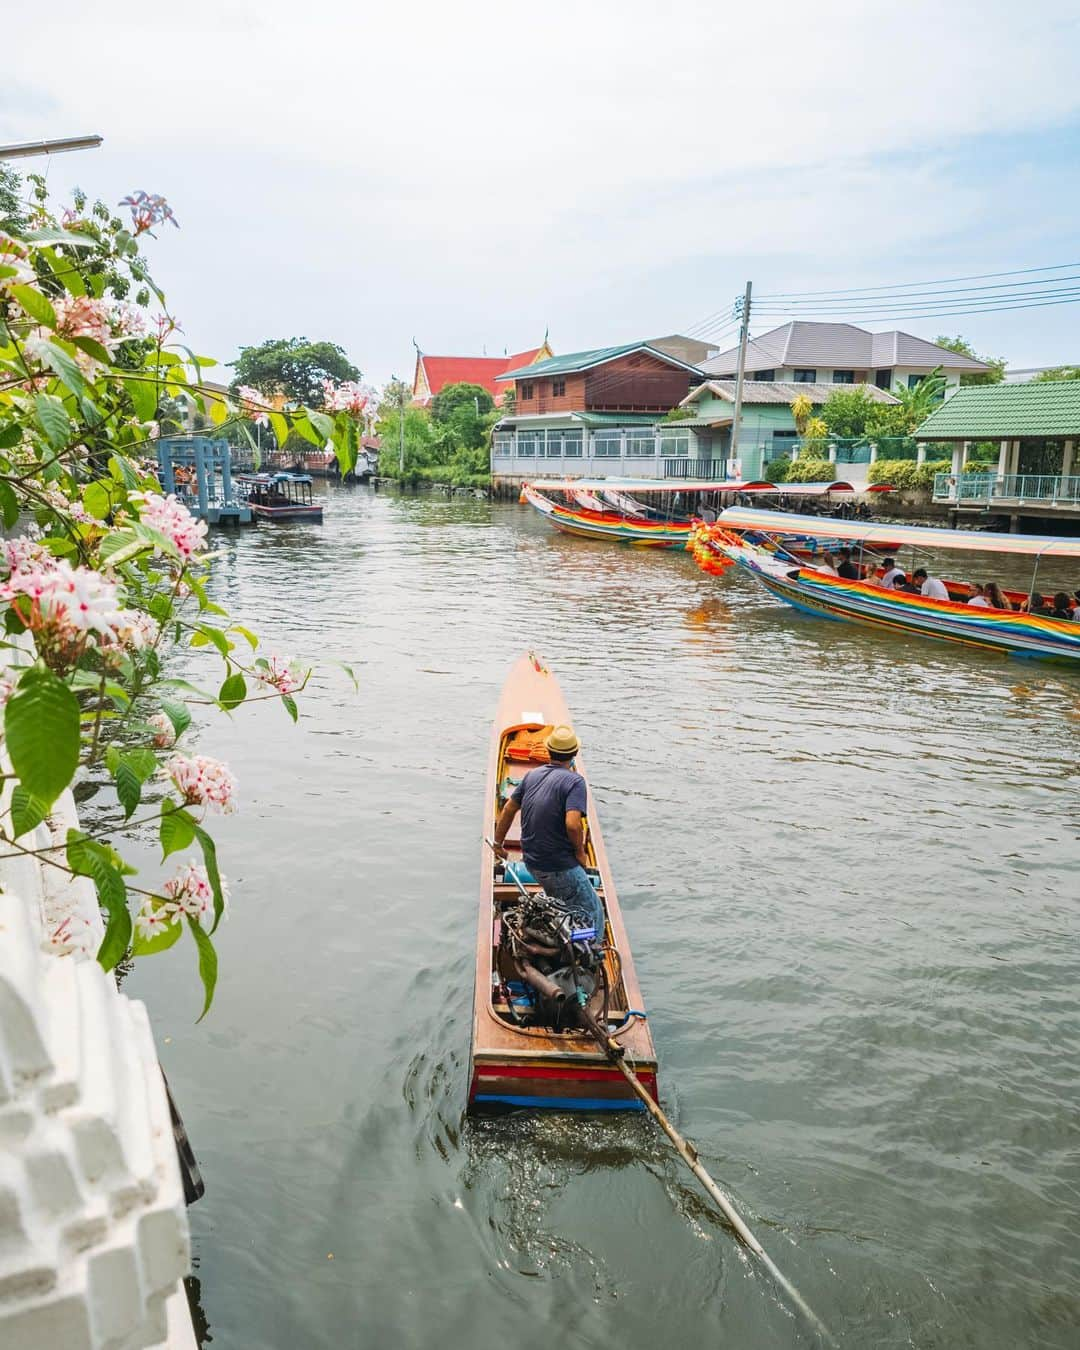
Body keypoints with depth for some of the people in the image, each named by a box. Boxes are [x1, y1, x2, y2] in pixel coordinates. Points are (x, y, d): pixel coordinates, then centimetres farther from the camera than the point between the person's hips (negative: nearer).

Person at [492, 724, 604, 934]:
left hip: (531, 862, 7)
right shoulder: (574, 781, -17)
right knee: (593, 913, 6)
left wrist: (498, 842, 25)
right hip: (560, 867, -7)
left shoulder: (532, 775, 4)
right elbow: (573, 824, -29)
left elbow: (509, 809, 12)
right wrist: (580, 852, -11)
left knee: (558, 900, 32)